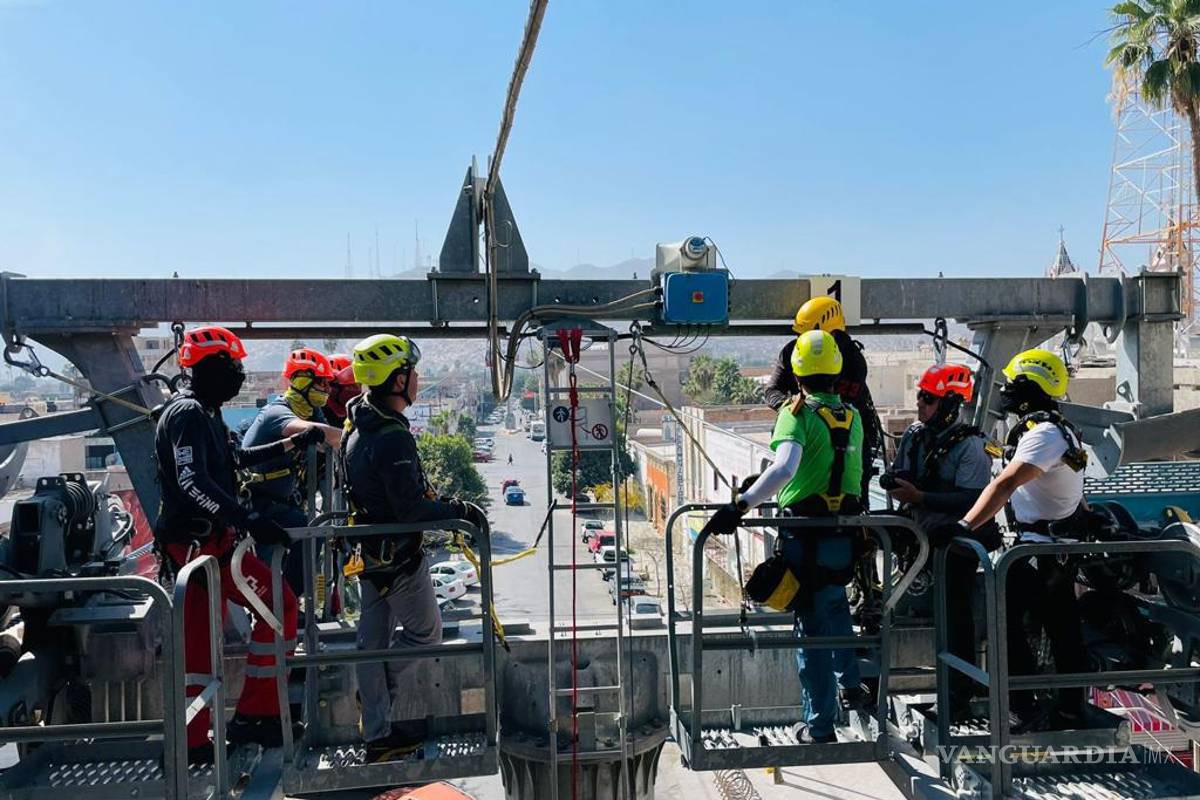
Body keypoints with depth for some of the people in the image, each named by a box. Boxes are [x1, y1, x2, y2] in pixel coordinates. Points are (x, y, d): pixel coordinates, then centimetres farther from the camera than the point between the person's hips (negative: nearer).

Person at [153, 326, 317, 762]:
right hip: (201, 542, -11)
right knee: (280, 605, -10)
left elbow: (236, 457, 33)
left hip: (197, 542, 11)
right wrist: (249, 519, -38)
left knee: (197, 644, 13)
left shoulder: (203, 413, 18)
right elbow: (193, 482, -28)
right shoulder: (189, 413, -15)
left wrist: (290, 444, 32)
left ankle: (191, 743, 21)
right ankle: (253, 715, -3)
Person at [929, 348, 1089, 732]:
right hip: (1061, 541, 11)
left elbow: (1004, 485, -33)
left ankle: (1025, 711, -6)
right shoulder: (1056, 429, 12)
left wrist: (964, 525, -39)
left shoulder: (1044, 434, -21)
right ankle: (1070, 709, 27)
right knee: (1062, 629, 16)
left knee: (1003, 618, -11)